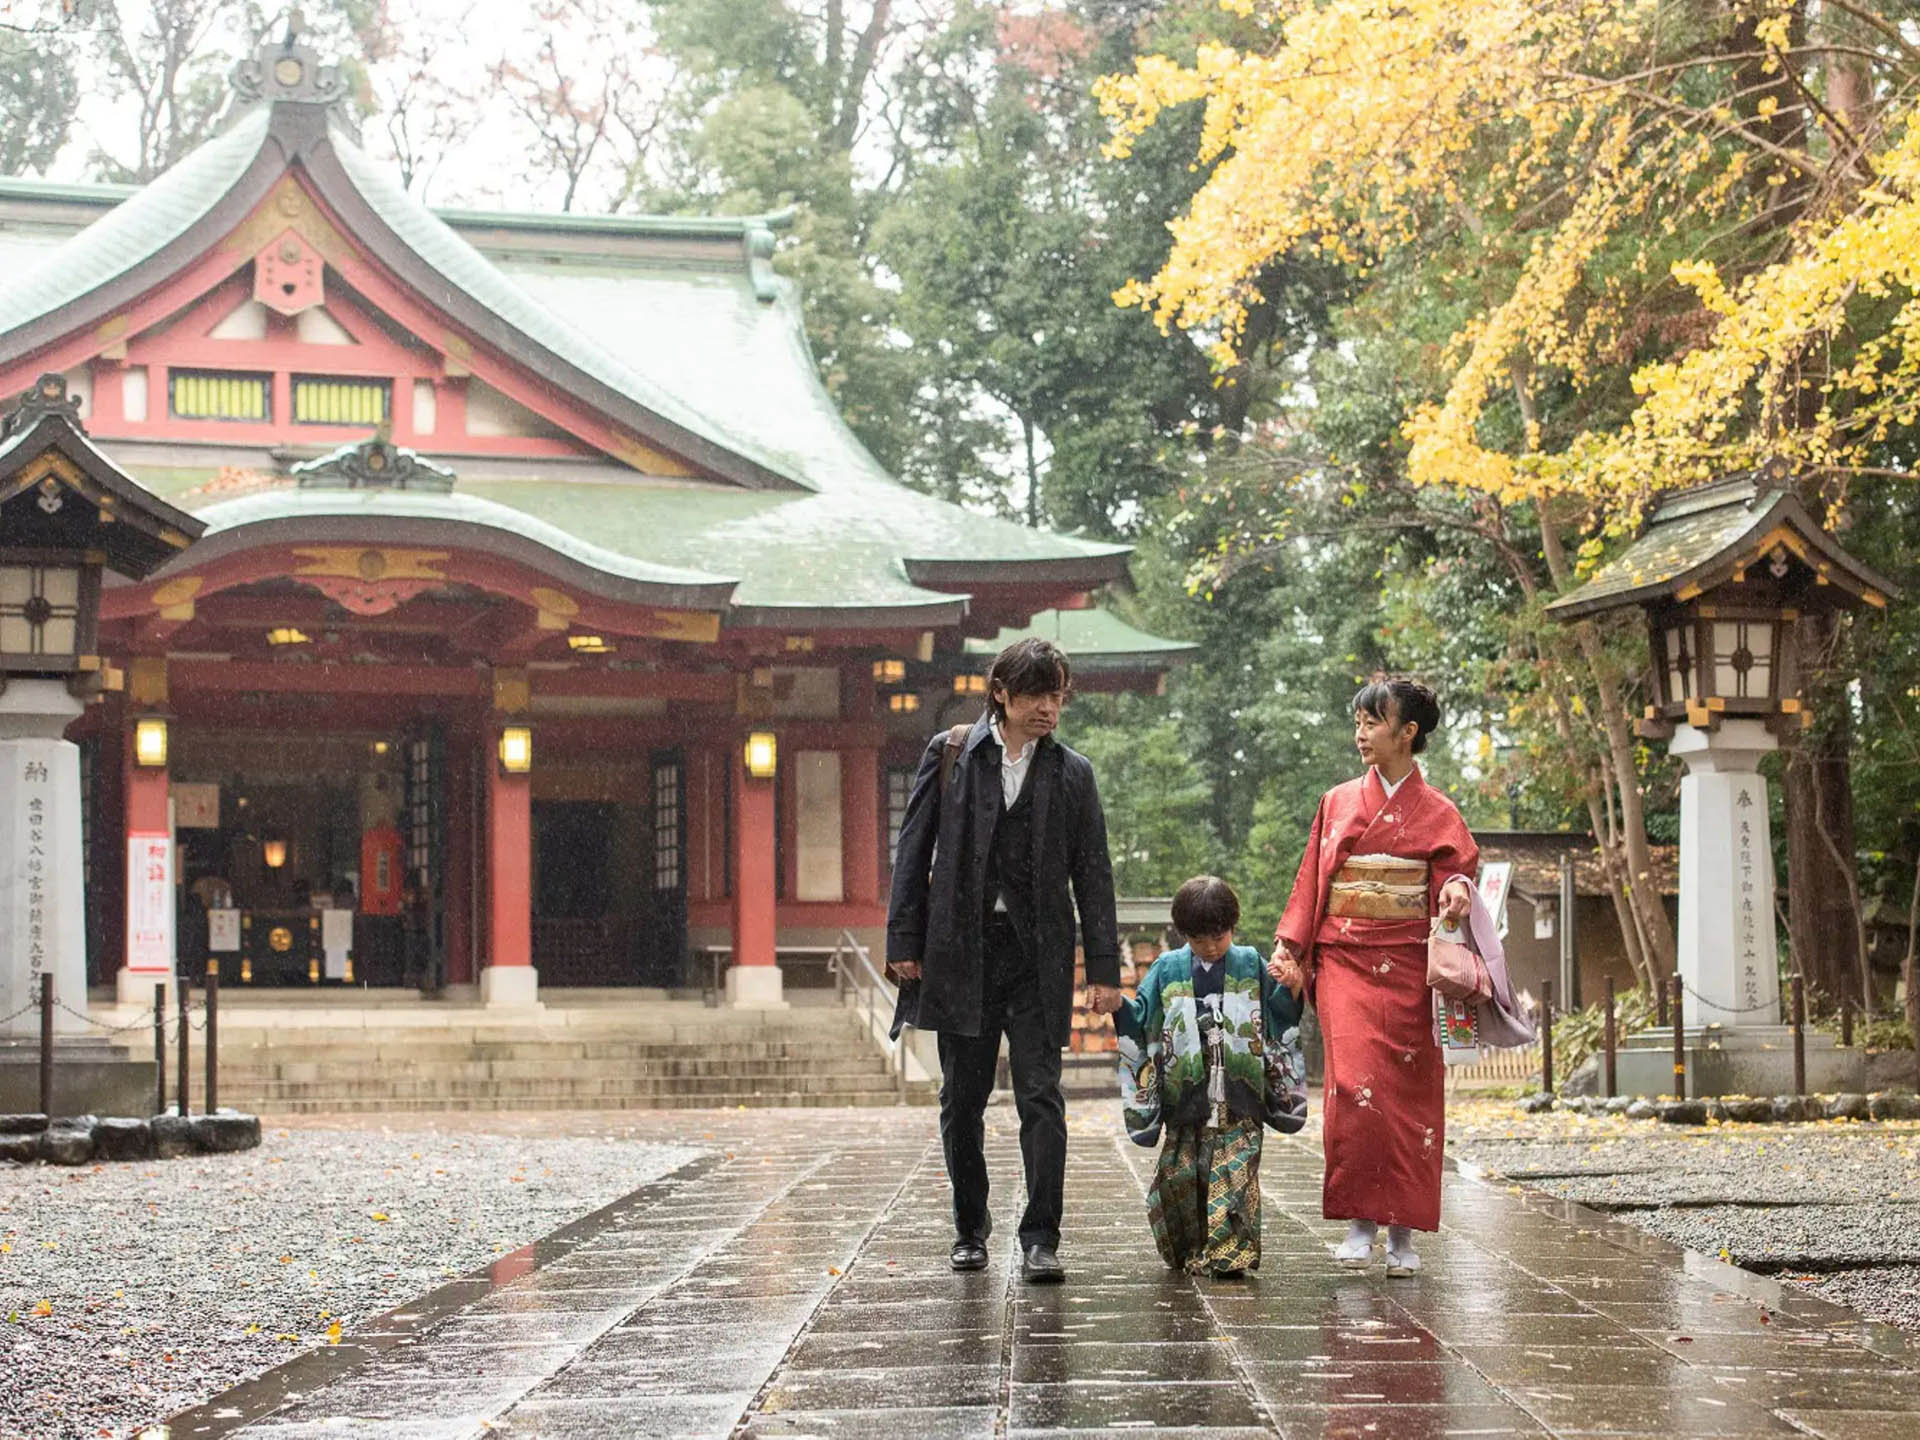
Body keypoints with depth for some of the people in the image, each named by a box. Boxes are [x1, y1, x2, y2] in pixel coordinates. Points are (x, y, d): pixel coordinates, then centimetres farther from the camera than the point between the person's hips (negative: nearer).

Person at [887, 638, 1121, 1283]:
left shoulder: (1071, 772, 6)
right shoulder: (950, 754, 4)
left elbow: (1093, 874, 6)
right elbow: (915, 849, 4)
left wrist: (1104, 967, 1)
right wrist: (904, 940, -2)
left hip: (1038, 954, 0)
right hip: (961, 948, 0)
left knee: (1040, 1097, -6)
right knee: (962, 1099, 8)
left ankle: (1040, 1240, -5)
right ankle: (970, 1229, 22)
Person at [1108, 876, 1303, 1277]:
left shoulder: (1250, 965, 9)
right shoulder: (1168, 969, 10)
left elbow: (1279, 1013, 11)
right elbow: (1142, 1018, 12)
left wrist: (1291, 989, -8)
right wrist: (1118, 1006, -7)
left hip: (1239, 1098, -1)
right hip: (1185, 1098, 1)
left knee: (1235, 1172, -11)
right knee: (1181, 1175, 3)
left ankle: (1230, 1252, -11)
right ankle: (1188, 1253, 18)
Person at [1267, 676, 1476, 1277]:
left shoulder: (1437, 813, 7)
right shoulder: (1337, 803, 12)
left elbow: (1457, 869, 5)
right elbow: (1310, 882, 11)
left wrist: (1456, 890, -19)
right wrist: (1289, 948, 0)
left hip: (1408, 967, 0)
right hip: (1345, 962, 1)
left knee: (1409, 1091, -3)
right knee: (1355, 1082, -16)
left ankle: (1403, 1232, 6)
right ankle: (1359, 1221, -7)